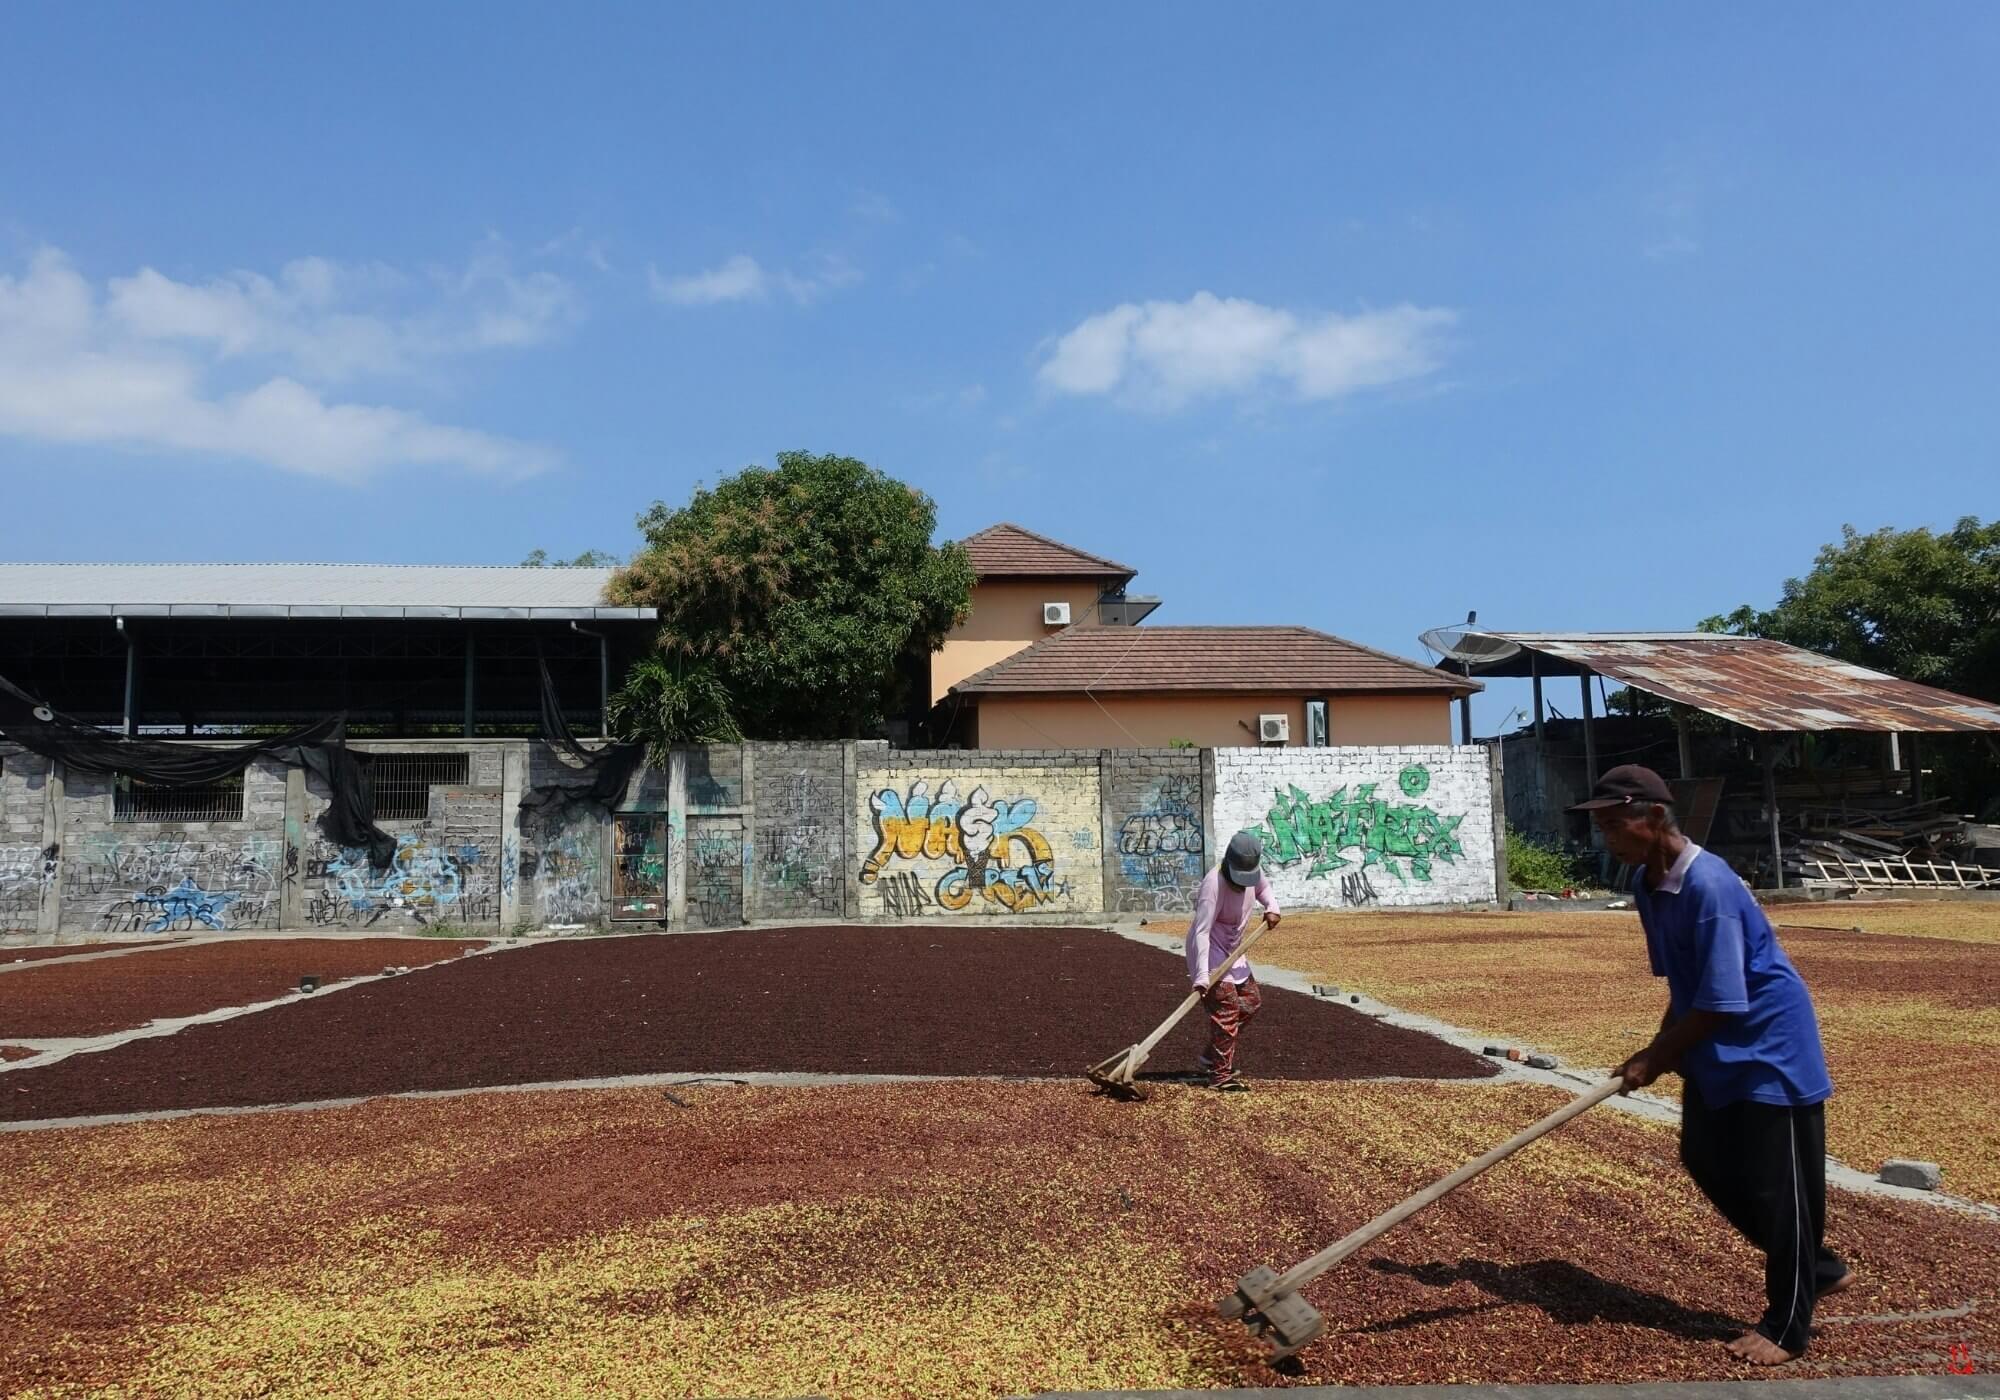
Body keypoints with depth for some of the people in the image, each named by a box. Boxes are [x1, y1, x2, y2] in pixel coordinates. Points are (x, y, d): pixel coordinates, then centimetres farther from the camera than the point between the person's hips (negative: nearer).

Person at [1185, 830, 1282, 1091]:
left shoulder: (1253, 870, -10)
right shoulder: (1214, 884, -32)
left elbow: (1263, 888, 15)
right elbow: (1201, 933, -35)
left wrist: (1271, 907, -8)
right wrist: (1202, 977, -41)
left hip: (1232, 950, 9)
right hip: (1209, 950, -9)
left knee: (1252, 999, 12)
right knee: (1226, 1008, -14)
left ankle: (1210, 1058, 21)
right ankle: (1221, 1074, -5)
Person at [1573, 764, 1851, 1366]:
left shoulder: (1708, 884, -29)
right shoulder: (1646, 883, -2)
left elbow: (1721, 1003, -27)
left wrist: (1658, 1058, -17)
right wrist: (1660, 1049, 2)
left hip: (1769, 1047, -9)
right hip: (1715, 1052, 9)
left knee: (1777, 1185, 1)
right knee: (1708, 1164, 15)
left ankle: (1787, 1325, 17)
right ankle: (1817, 1268, 33)